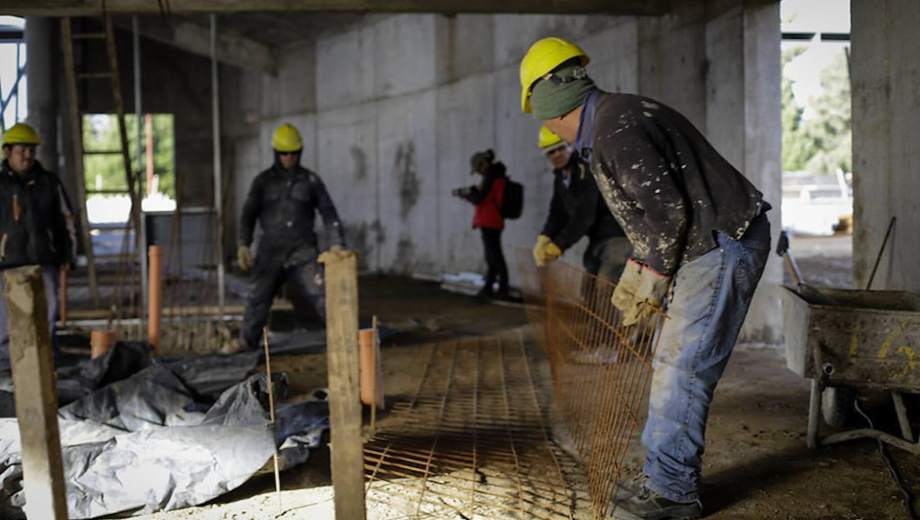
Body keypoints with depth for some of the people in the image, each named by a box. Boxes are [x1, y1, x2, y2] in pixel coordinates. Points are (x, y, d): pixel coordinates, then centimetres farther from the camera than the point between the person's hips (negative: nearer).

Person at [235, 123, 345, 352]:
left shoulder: (311, 180, 1)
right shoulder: (263, 181, 2)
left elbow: (328, 213, 2)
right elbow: (249, 215, -3)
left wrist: (337, 244, -9)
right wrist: (243, 245, -17)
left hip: (303, 251, -1)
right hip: (271, 251, 1)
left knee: (321, 294, -12)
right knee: (257, 298, 6)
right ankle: (247, 342, 21)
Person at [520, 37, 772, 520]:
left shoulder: (614, 131, -19)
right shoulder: (617, 118, 14)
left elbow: (668, 209, -22)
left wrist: (651, 278, -10)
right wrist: (636, 273, 20)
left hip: (725, 244, -10)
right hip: (712, 247, 10)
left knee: (682, 367, -6)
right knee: (675, 361, 13)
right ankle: (669, 475, 21)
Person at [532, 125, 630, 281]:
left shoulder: (585, 169, -16)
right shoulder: (560, 178, 12)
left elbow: (585, 215, -23)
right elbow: (558, 213, 5)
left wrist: (558, 245, -24)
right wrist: (544, 238, -15)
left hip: (617, 235, -10)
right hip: (598, 238, 10)